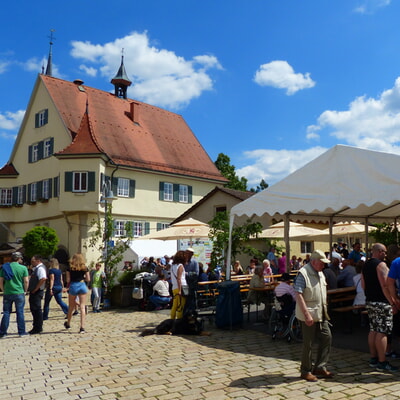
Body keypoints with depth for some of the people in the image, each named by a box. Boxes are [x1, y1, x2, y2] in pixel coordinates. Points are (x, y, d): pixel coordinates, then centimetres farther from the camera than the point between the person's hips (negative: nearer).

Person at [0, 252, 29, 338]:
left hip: (7, 293, 2)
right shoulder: (23, 268, -5)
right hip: (19, 293, -2)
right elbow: (26, 281, -6)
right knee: (20, 312, 6)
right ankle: (21, 331, 11)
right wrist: (25, 290, 8)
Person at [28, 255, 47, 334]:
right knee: (34, 309, 15)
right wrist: (31, 289, 13)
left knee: (37, 309, -5)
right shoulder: (36, 268, 17)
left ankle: (38, 328, 2)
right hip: (33, 292, 10)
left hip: (37, 292, -10)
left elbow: (43, 279, -30)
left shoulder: (40, 268, -15)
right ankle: (36, 327, 25)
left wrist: (35, 289, -23)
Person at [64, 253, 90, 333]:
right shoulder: (84, 268, 2)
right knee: (82, 307, 0)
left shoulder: (70, 268, -2)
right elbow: (88, 279, 3)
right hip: (82, 286, 1)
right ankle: (82, 327, -5)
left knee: (71, 307, 17)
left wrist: (68, 285, 16)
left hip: (73, 286, 0)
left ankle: (68, 324, 37)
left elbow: (68, 280, -4)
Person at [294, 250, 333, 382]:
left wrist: (324, 310, 18)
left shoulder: (320, 273, 12)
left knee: (327, 337, 8)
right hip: (308, 315, -8)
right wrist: (307, 315, -25)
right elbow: (299, 295, -22)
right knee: (308, 343, 1)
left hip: (320, 314, 8)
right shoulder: (303, 274, -17)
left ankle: (320, 367, 20)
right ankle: (306, 371, 16)